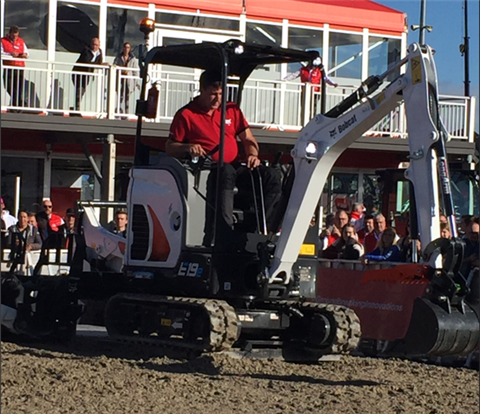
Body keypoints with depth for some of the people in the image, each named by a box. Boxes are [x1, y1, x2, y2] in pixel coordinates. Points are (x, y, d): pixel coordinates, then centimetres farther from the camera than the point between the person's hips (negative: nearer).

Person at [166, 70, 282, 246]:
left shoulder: (232, 110, 22)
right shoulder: (186, 114, 9)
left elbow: (248, 139, 23)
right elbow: (170, 147, 9)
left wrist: (253, 155, 0)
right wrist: (187, 148, -13)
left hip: (234, 168, 5)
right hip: (206, 170, -5)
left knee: (272, 176, -20)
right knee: (226, 172, -41)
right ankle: (224, 236, -51)